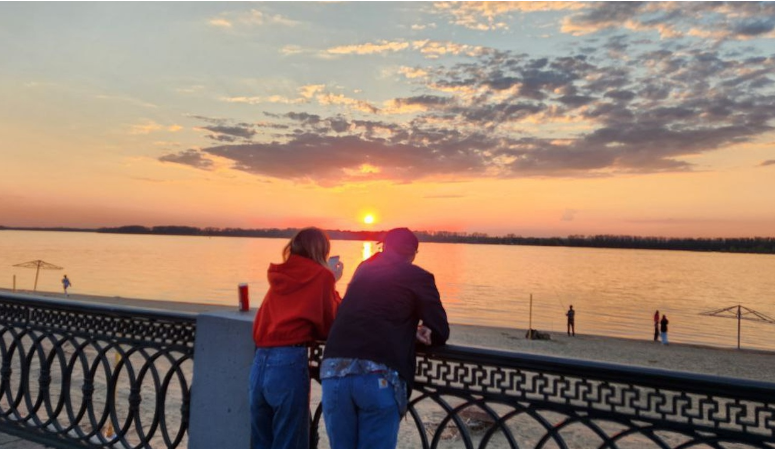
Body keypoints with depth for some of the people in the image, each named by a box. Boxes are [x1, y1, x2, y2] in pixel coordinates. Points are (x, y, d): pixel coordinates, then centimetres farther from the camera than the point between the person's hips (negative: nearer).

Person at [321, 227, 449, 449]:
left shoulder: (363, 268, 23)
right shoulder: (418, 277, 8)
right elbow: (440, 333, 7)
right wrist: (418, 331, 27)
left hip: (334, 370, 5)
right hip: (379, 376, -4)